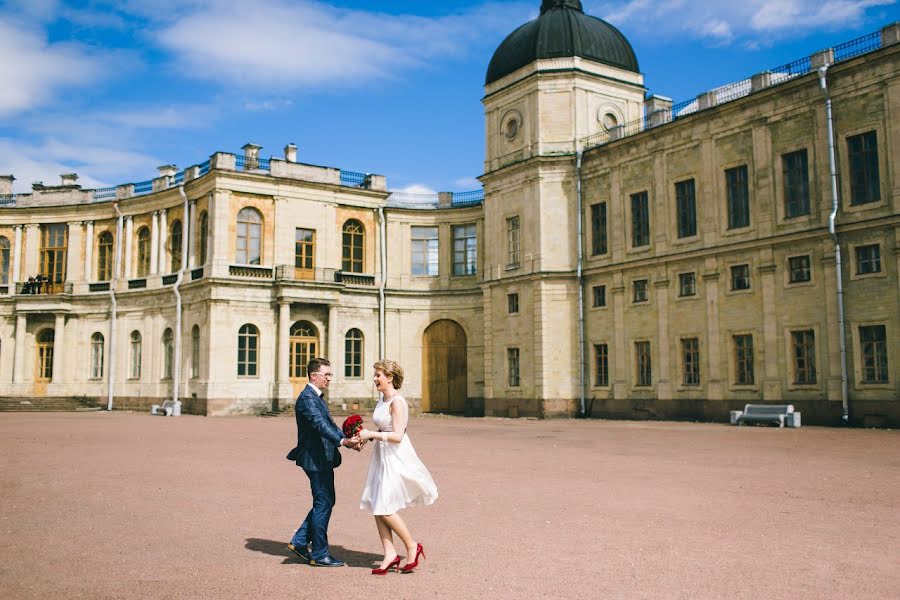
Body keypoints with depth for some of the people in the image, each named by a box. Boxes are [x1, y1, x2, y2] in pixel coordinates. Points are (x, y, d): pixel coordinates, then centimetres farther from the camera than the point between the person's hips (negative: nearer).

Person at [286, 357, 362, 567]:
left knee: (325, 502, 16)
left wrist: (349, 440, 4)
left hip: (323, 459, 10)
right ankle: (319, 554, 7)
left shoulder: (317, 398, 17)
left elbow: (329, 424, 18)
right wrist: (343, 441, -43)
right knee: (323, 504, -3)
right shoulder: (307, 398, -16)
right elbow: (320, 425, -31)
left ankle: (300, 542, 24)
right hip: (316, 459, -10)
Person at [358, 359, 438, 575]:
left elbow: (397, 436, -22)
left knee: (384, 508, -7)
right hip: (381, 455, 9)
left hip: (395, 457, -9)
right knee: (375, 507, 5)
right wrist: (366, 437, 6)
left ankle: (412, 547, 10)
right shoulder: (382, 400, 11)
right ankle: (390, 554, 11)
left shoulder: (397, 402, -16)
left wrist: (370, 434, -20)